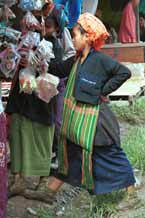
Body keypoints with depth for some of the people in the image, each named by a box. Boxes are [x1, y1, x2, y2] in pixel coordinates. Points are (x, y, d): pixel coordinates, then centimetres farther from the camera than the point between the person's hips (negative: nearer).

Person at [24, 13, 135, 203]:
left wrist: (104, 91, -17)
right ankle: (49, 192, 24)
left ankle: (130, 193, 10)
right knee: (69, 153, 16)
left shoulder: (100, 59, -15)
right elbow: (59, 70, 24)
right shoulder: (77, 60, 10)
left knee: (108, 153, -1)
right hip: (77, 119, 8)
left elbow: (124, 72, -21)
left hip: (93, 120, -8)